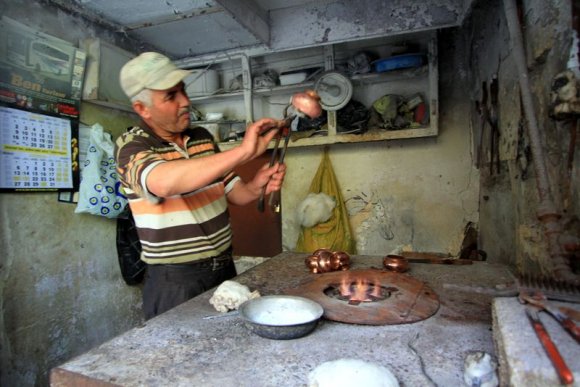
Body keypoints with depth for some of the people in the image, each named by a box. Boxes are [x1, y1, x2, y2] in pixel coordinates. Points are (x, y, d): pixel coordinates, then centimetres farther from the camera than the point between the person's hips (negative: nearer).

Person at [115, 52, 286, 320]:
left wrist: (255, 187, -13)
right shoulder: (131, 146, -12)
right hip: (174, 282, -5)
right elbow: (163, 183, -35)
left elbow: (233, 192, 10)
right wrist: (244, 151, -37)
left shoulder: (203, 137, 5)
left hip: (225, 269, 6)